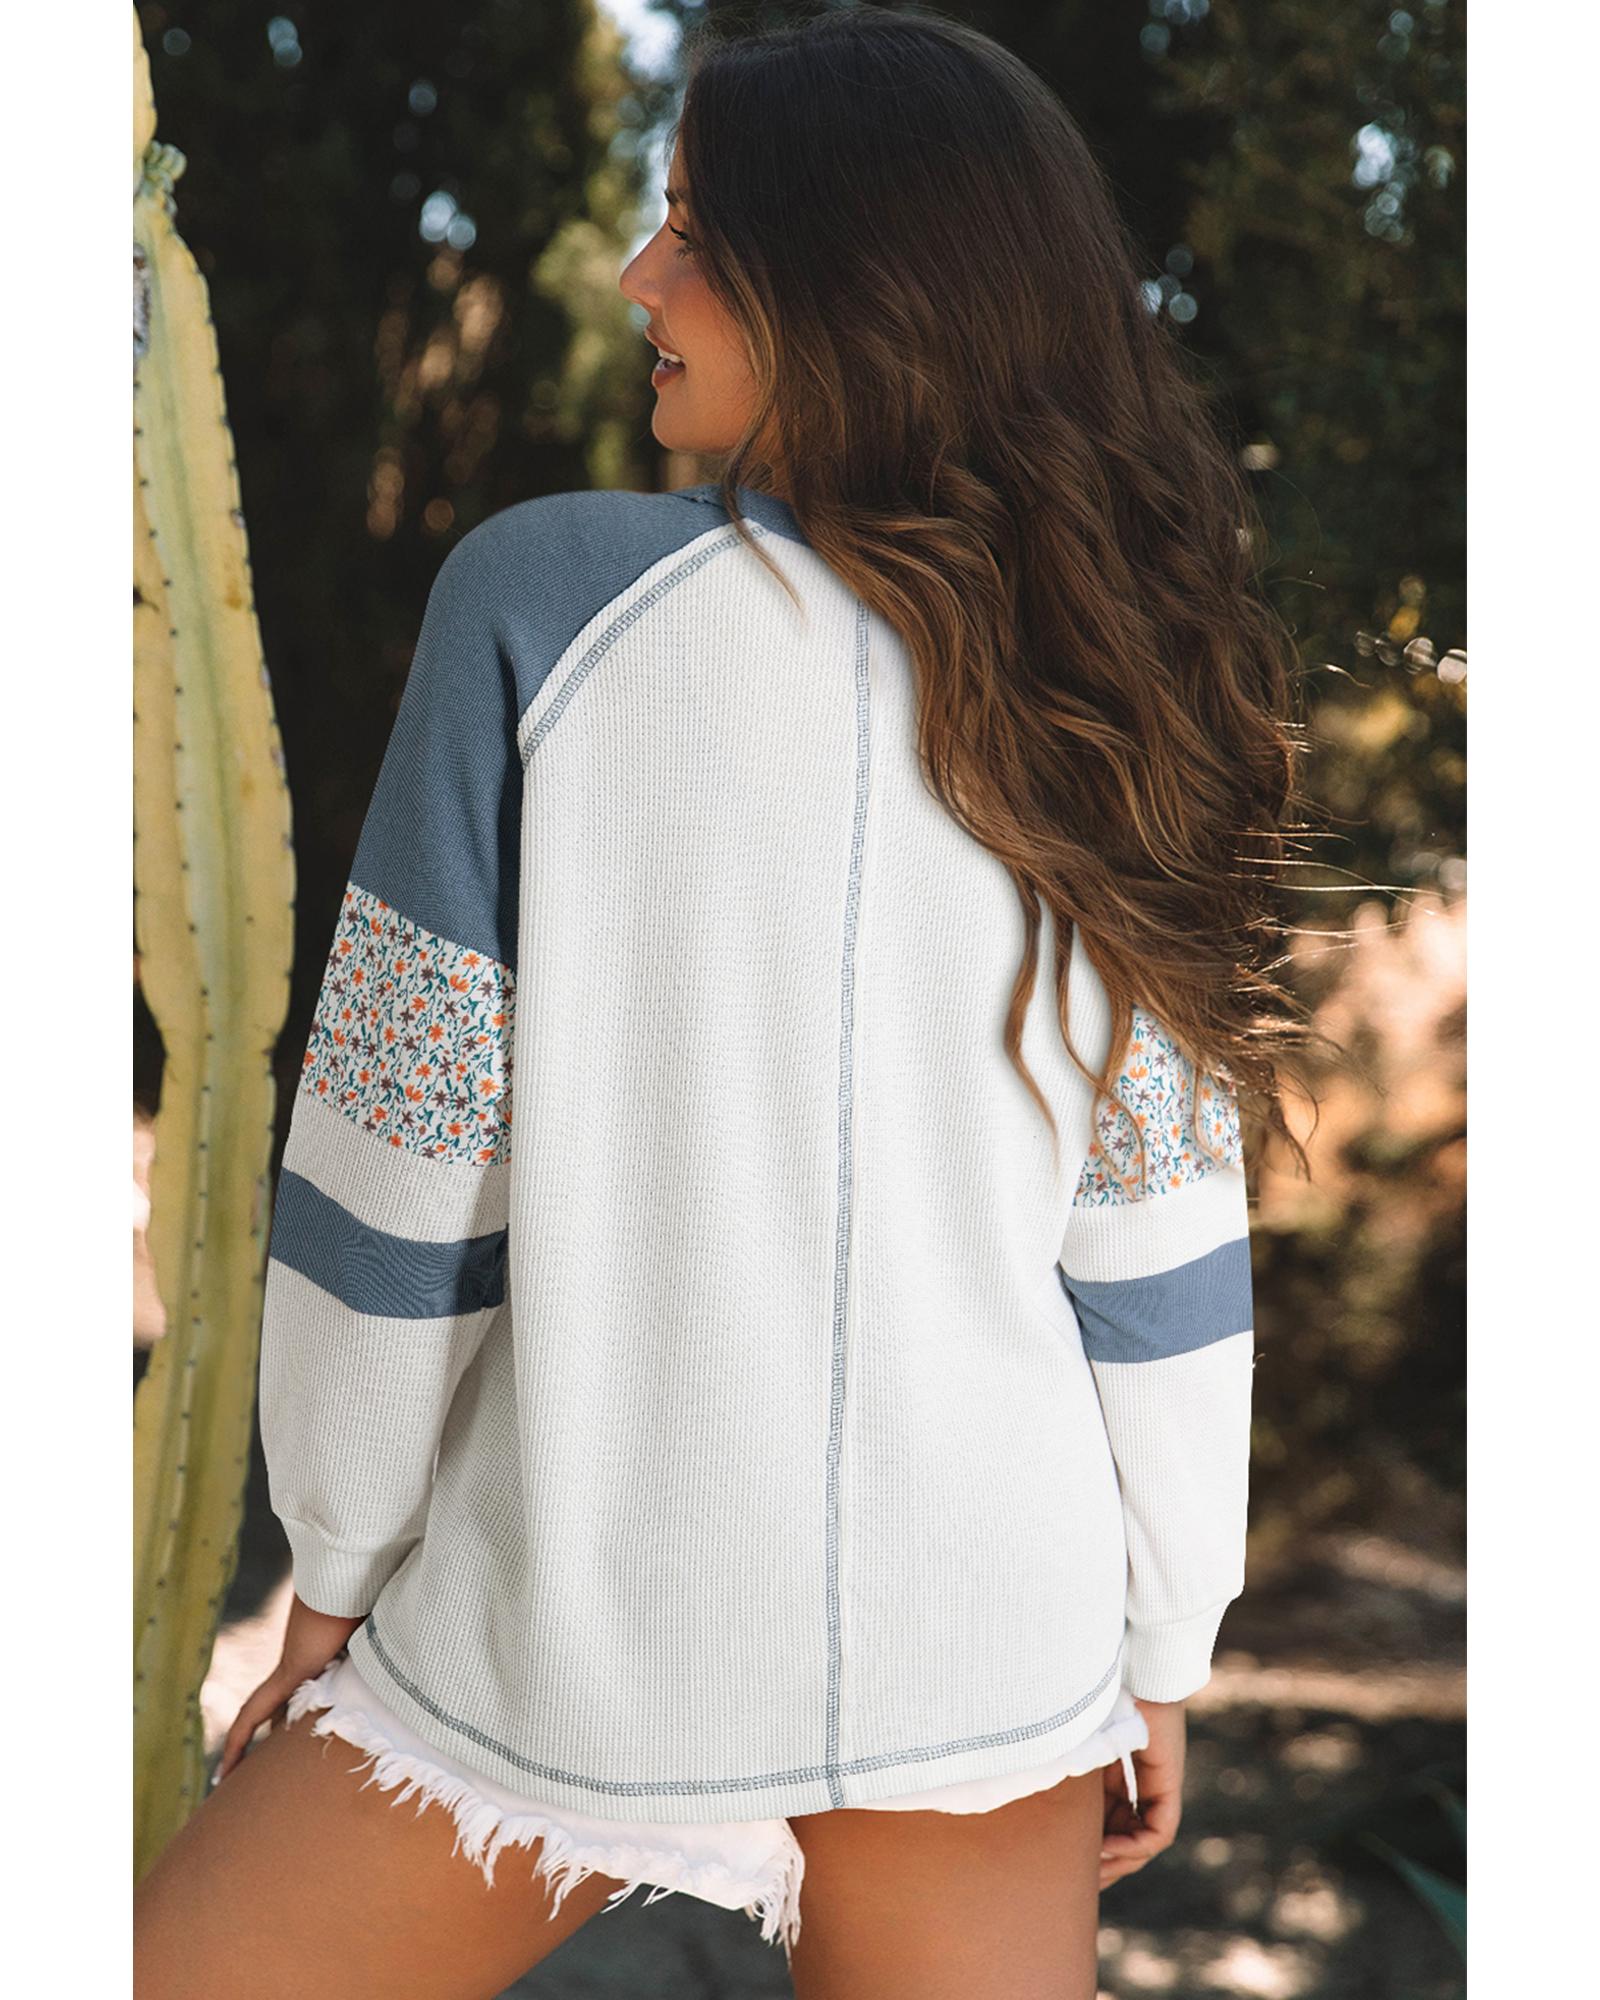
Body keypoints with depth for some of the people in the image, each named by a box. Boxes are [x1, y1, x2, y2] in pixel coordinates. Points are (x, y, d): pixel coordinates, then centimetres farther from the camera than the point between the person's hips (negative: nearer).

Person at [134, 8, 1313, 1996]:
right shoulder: (1101, 687, 1)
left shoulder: (547, 598, -11)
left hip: (575, 1636, -4)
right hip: (993, 1642, 5)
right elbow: (1154, 1236, 2)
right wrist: (1165, 1654, 12)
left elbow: (404, 1155, -9)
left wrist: (336, 1571, 4)